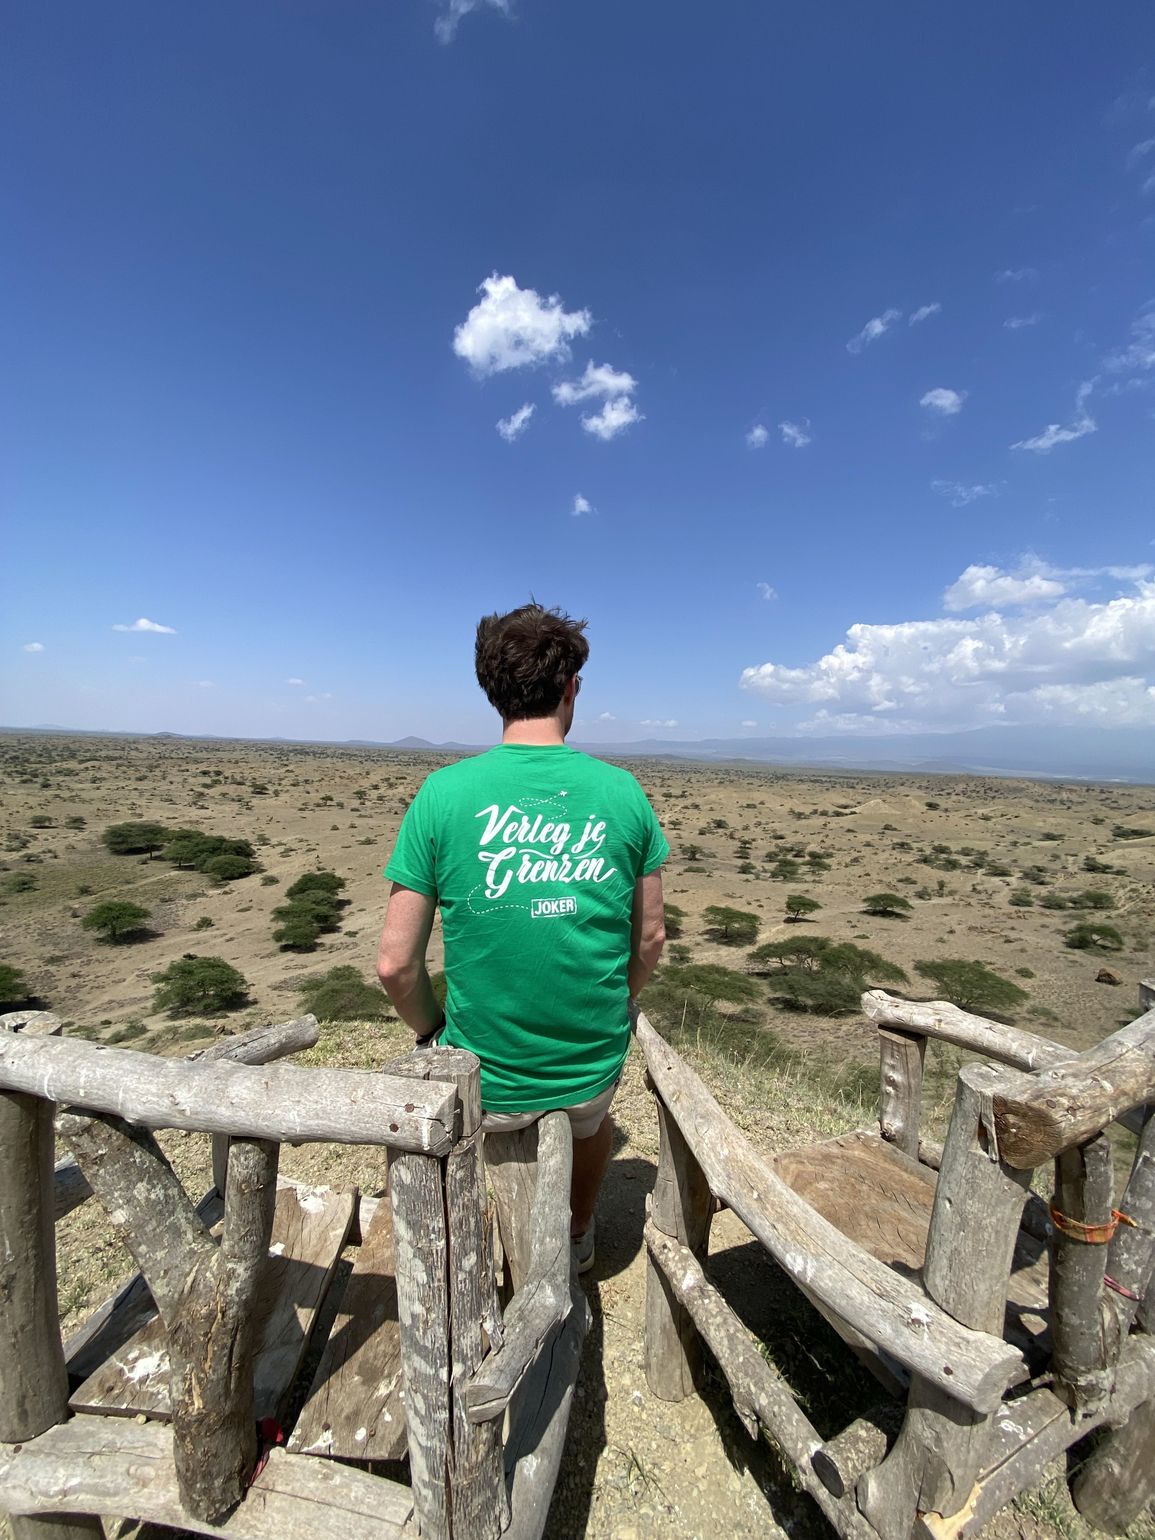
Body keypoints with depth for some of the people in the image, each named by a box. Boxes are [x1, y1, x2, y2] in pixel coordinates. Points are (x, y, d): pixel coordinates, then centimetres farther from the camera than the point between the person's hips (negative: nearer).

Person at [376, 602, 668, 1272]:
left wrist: (434, 1031, 6)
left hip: (483, 1085, -1)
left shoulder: (444, 793, -17)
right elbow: (650, 938, -2)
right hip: (596, 1066, 2)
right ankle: (579, 1232, 58)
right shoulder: (623, 790, -11)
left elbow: (395, 963, -13)